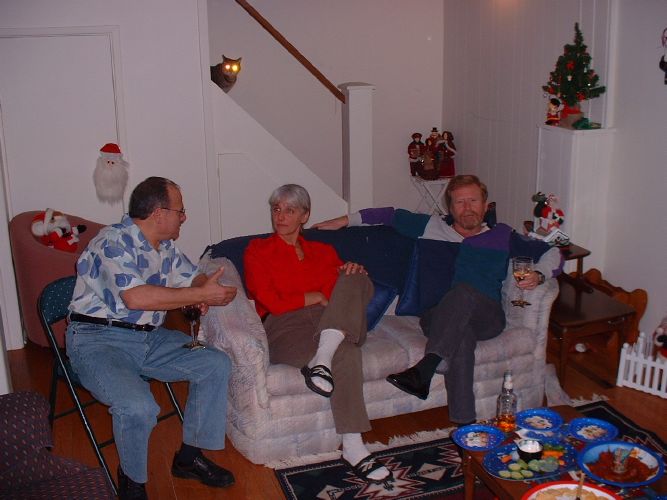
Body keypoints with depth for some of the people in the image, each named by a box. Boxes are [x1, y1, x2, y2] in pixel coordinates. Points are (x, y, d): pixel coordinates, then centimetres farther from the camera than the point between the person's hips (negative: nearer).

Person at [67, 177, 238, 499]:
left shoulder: (165, 246, 10)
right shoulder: (113, 242, -18)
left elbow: (192, 277, 20)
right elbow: (135, 297, -32)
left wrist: (203, 294, -7)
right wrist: (201, 295, -25)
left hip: (150, 338, 9)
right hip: (99, 340, -8)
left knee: (216, 365, -3)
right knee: (139, 407, -32)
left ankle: (189, 457, 10)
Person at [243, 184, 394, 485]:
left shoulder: (323, 251, 28)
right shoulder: (257, 251, 15)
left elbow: (343, 283, 13)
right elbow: (272, 303, 0)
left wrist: (353, 274, -10)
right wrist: (316, 297, 0)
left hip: (334, 324, 4)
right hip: (283, 328, -4)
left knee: (356, 280, -27)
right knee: (345, 350, -37)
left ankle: (322, 359, -43)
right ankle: (353, 449, -41)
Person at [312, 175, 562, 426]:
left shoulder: (502, 236, 23)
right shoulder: (432, 228, 23)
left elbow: (551, 252, 22)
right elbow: (391, 215, 23)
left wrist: (538, 275, 0)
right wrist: (346, 220, 16)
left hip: (486, 318, 0)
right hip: (436, 317, 0)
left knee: (464, 291, -36)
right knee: (461, 334, -38)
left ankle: (424, 369, -52)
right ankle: (464, 424, -44)